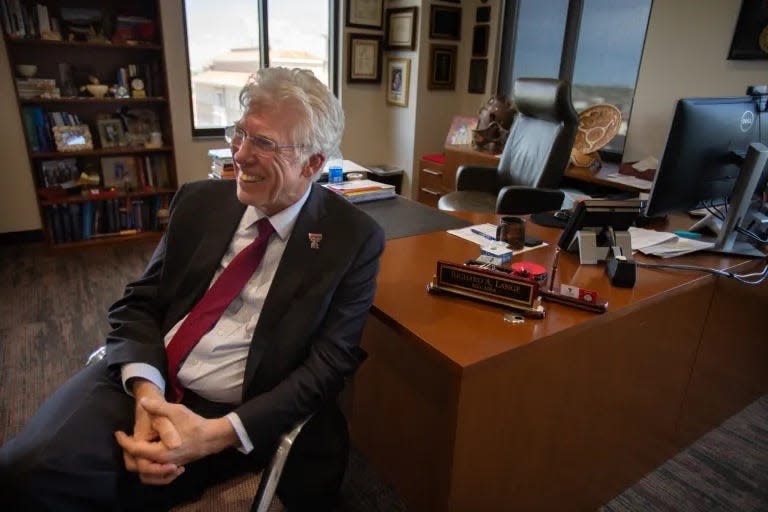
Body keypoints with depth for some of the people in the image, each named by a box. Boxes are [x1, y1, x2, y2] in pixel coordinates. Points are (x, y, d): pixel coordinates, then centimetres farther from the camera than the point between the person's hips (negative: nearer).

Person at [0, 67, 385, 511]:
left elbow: (329, 362, -10)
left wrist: (220, 433, -18)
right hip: (144, 386, 4)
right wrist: (146, 390, -13)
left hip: (240, 417, -4)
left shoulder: (354, 238, -9)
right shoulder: (200, 201, 4)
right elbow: (140, 302, 6)